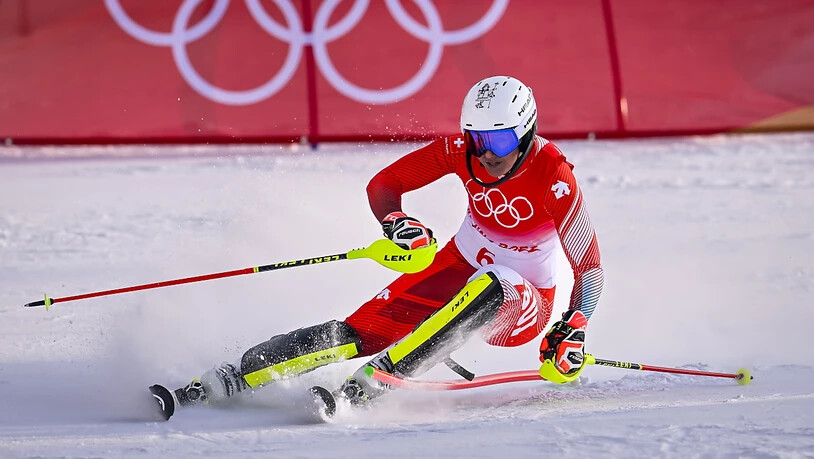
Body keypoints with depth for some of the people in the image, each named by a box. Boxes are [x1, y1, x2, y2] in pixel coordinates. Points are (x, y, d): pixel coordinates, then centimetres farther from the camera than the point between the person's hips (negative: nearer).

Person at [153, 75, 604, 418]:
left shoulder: (554, 177, -25)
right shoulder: (462, 149, -14)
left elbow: (590, 267, -18)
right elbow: (382, 185, -8)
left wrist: (572, 332, -33)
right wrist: (396, 222, -30)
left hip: (522, 307, -3)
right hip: (457, 269, 3)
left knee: (493, 285, -40)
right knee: (362, 330, -18)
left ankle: (369, 383, -46)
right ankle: (218, 382, -22)